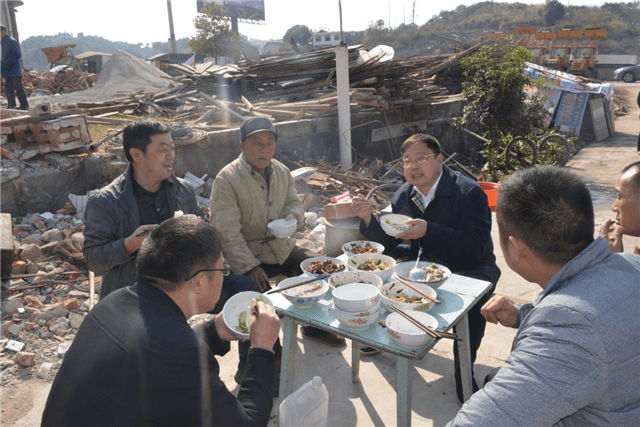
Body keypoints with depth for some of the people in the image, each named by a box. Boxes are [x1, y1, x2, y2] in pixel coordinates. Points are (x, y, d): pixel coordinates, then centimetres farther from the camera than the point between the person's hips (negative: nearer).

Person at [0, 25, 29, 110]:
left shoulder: (12, 41, -8)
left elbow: (17, 55, -15)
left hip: (14, 71, -8)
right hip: (7, 72, 8)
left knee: (18, 87, -7)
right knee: (9, 88, 7)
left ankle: (24, 105, -2)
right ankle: (11, 105, 11)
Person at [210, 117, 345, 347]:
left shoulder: (282, 171, 6)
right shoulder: (227, 179, -14)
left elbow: (294, 202, 19)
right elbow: (227, 232, -17)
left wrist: (291, 216, -8)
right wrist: (250, 267, -24)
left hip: (284, 248, 6)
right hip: (250, 256, -6)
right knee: (257, 290, -29)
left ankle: (315, 327, 20)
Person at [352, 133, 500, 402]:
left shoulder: (469, 193, -18)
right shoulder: (404, 195, 0)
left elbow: (476, 246, -27)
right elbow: (388, 243, 3)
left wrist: (428, 231, -37)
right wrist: (368, 218, -16)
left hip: (467, 268, -5)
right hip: (422, 262, 6)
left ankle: (463, 371, -11)